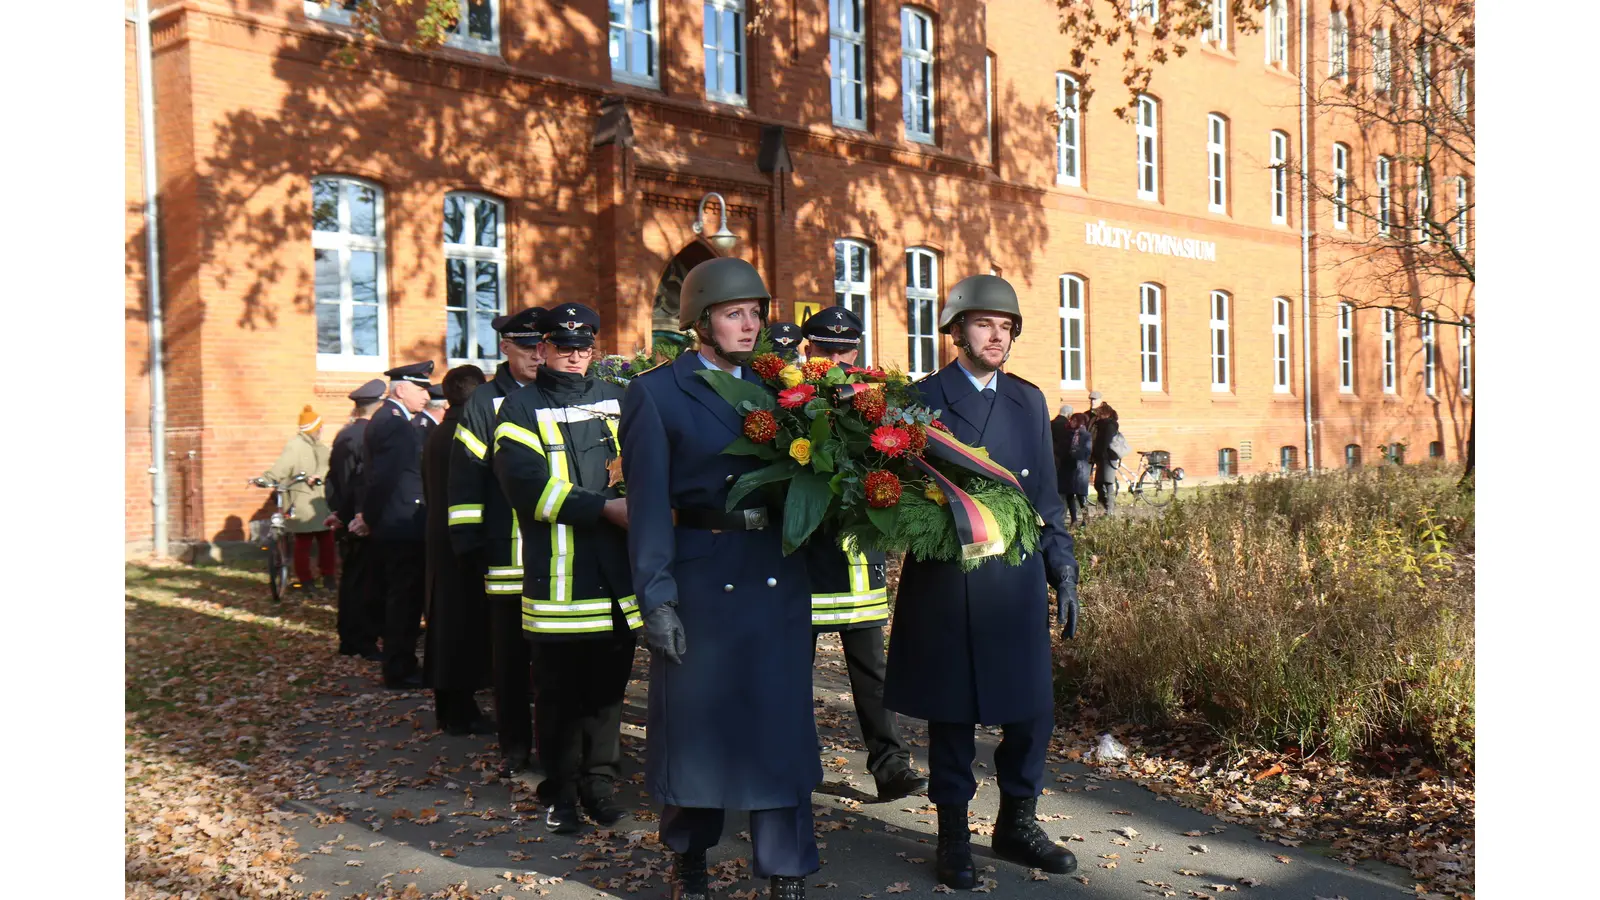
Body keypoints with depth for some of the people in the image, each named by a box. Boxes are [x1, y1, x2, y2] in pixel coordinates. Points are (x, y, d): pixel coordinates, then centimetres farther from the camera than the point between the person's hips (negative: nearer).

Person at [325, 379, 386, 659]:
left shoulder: (342, 435, 9)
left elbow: (332, 479, 12)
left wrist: (337, 511, 15)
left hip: (347, 521, 8)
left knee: (350, 578, 14)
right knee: (368, 582, -2)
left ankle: (349, 640, 21)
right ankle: (366, 642, 2)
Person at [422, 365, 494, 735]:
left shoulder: (434, 436, 9)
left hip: (439, 536, 8)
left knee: (445, 617, 13)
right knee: (467, 620, -3)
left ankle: (446, 707, 21)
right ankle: (461, 711, 1)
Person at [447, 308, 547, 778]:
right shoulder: (484, 403, 2)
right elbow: (466, 479, 0)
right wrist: (469, 544, -5)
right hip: (506, 556, -1)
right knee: (511, 655, 7)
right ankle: (515, 745, 19)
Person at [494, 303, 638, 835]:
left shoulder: (616, 400, 15)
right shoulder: (522, 408, 1)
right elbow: (527, 485, -13)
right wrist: (603, 506, -19)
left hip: (617, 572, 4)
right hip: (559, 575, -4)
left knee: (609, 682, 9)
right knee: (559, 689, 4)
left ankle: (600, 783, 22)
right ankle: (561, 793, 16)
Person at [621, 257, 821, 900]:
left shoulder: (773, 387, 11)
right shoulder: (655, 393, -1)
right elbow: (647, 503, -7)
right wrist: (656, 600, -12)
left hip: (778, 577, 3)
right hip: (701, 577, -3)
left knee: (782, 720, 5)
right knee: (694, 721, 8)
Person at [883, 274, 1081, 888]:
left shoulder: (1028, 401, 13)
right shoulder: (921, 399, 0)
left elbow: (1046, 495, 14)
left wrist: (1064, 572, 11)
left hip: (1017, 580, 4)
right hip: (944, 582, -4)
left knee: (1032, 708, 6)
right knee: (951, 712, 6)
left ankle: (1017, 824, 25)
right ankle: (953, 834, 20)